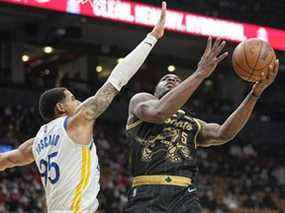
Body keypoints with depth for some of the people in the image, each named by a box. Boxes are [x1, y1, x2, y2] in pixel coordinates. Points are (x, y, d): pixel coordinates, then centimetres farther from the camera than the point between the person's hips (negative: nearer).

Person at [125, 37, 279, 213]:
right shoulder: (141, 100, 18)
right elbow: (159, 113, -7)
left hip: (185, 197, 3)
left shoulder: (195, 125, 28)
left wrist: (256, 92, -4)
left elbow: (224, 133, 6)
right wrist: (200, 73, -8)